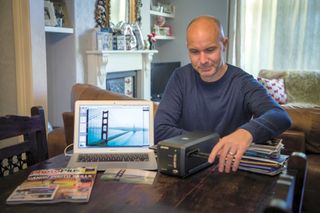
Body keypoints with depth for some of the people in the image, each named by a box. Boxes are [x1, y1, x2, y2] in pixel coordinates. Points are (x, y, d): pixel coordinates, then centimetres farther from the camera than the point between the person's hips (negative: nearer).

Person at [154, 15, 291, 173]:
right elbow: (159, 130, -9)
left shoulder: (243, 83, -9)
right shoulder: (180, 78, -3)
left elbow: (281, 117, -26)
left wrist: (247, 131, -47)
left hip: (231, 170, -1)